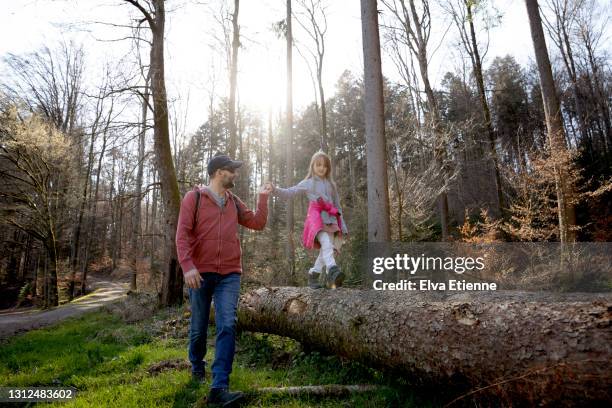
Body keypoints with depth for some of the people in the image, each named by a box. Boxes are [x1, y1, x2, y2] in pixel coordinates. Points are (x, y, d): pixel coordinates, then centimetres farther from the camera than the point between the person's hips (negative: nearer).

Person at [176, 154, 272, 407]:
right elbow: (182, 235, -10)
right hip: (201, 273, -2)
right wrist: (187, 266, -21)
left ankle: (219, 388, -9)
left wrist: (263, 198, 7)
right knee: (199, 327, 13)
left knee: (227, 326, -11)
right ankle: (197, 366, 41)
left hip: (230, 274, 3)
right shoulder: (194, 198, -1)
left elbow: (258, 223, 15)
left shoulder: (234, 202, 13)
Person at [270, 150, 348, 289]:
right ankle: (333, 270, -46)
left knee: (327, 249, -5)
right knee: (326, 242, -30)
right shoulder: (308, 183, 11)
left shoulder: (331, 184, 21)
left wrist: (342, 224, 16)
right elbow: (289, 193, 4)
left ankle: (313, 275, 11)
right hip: (315, 216, -4)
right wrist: (274, 189, -13)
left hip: (330, 219, 4)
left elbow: (337, 206, 21)